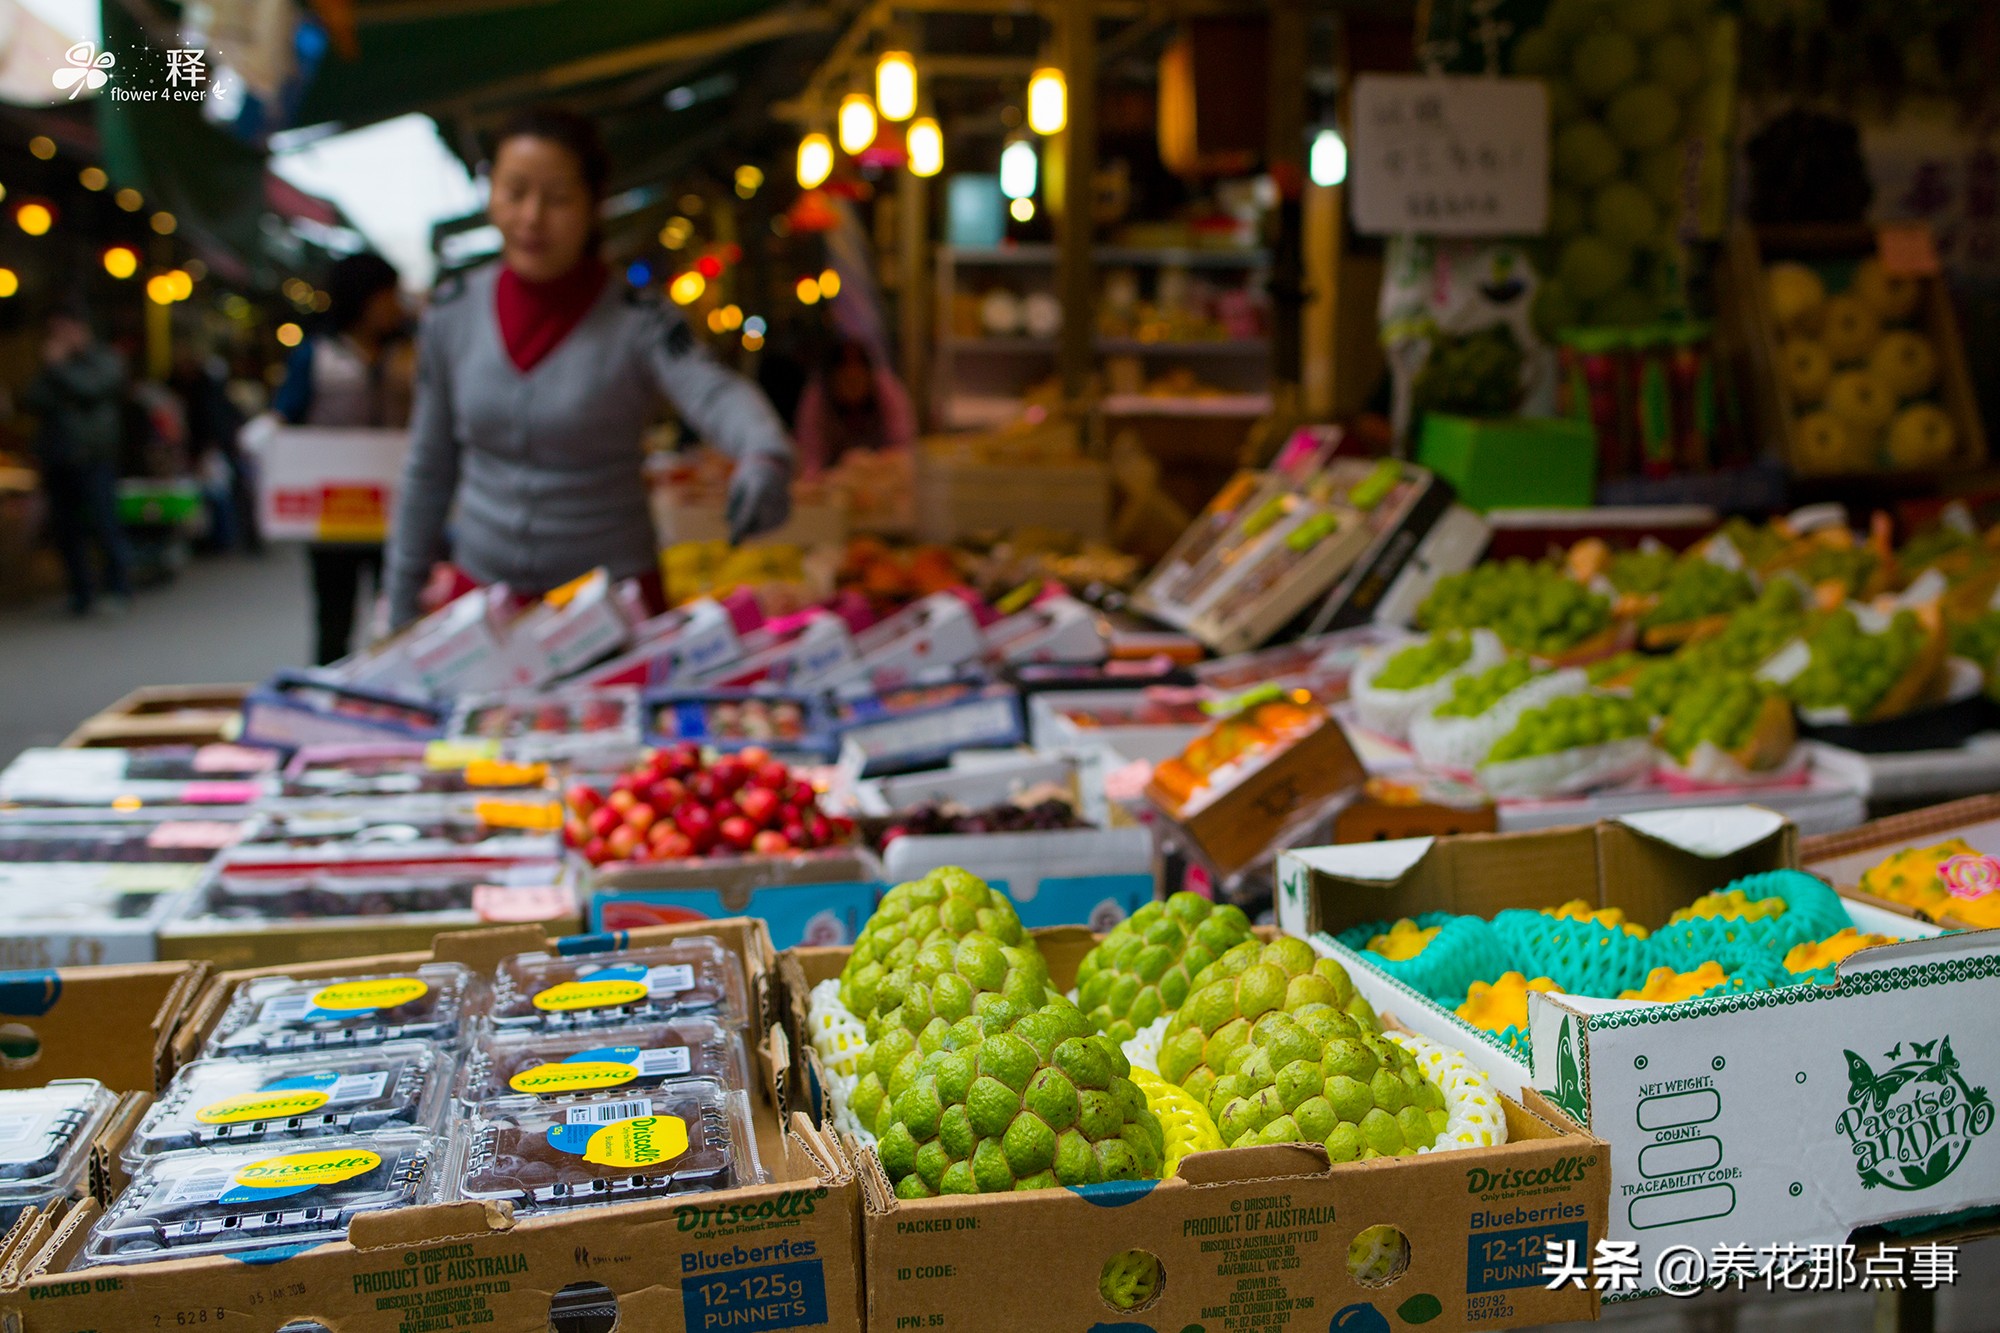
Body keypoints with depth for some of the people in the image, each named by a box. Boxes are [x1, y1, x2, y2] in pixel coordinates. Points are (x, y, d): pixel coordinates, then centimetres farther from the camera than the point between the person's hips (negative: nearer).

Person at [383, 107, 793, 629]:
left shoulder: (636, 325, -11)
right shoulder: (451, 315, 0)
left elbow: (715, 394, -30)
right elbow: (429, 469, 9)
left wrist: (764, 455, -52)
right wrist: (401, 603, 11)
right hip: (480, 588, 3)